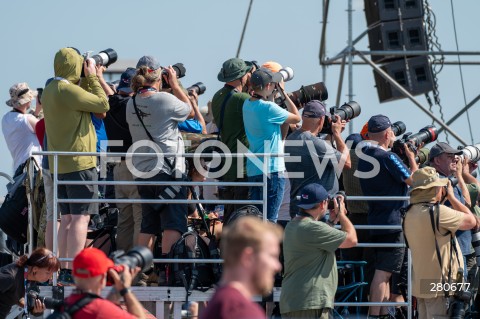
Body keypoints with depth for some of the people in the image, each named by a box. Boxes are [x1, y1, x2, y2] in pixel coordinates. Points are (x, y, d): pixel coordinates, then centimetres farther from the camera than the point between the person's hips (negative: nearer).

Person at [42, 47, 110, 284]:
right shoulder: (68, 90, -16)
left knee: (68, 218, 12)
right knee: (80, 218, -9)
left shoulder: (49, 91, 12)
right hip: (79, 163, -9)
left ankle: (64, 272, 10)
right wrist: (92, 77, 0)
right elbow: (103, 105, -10)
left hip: (59, 165, 9)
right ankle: (73, 272, -14)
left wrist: (88, 79, 20)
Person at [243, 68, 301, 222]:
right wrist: (284, 94, -1)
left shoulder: (247, 104, 7)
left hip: (253, 168, 8)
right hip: (272, 168, -8)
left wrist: (271, 96, 13)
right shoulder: (268, 108, -17)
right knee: (270, 217, -5)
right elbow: (296, 117, -6)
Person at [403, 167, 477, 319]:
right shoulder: (437, 212, -20)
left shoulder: (410, 214, 6)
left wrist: (443, 199, 16)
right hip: (440, 286, -9)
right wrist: (451, 196, 2)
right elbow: (471, 221, -8)